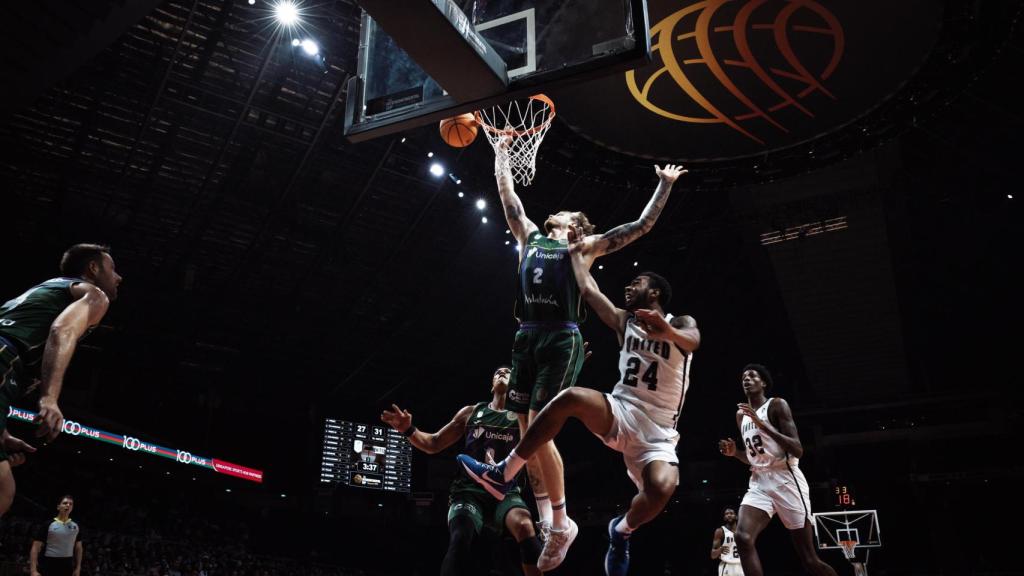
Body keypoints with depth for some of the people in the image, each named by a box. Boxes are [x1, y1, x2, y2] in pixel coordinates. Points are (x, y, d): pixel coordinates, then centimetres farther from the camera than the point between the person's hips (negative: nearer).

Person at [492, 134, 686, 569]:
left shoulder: (584, 247, 11)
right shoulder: (530, 237, 22)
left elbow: (641, 226, 11)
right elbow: (507, 194, 28)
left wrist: (664, 186, 13)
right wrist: (501, 152, 33)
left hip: (561, 340, -5)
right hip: (526, 338, 5)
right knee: (526, 430, 5)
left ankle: (562, 523, 0)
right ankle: (544, 514, 18)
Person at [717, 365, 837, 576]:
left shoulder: (776, 405, -5)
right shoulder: (741, 415, 16)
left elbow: (797, 450, -15)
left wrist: (763, 425, -23)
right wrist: (734, 452, 4)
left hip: (786, 480, -5)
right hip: (759, 482, 6)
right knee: (743, 537, -21)